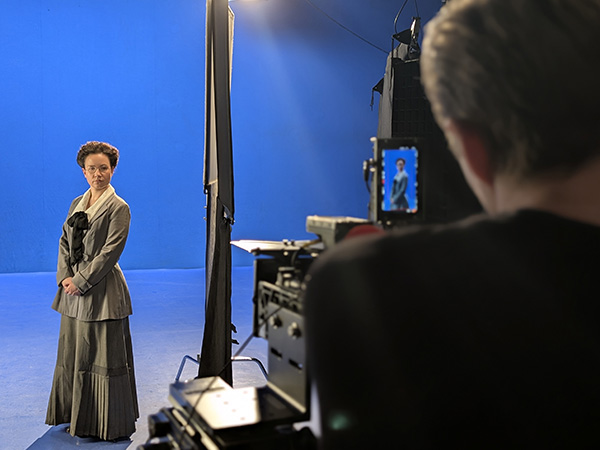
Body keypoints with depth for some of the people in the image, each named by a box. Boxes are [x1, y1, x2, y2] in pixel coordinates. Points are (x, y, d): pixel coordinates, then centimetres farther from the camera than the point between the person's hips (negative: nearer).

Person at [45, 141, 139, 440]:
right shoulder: (77, 204, 12)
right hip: (74, 291, 7)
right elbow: (65, 242, 11)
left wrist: (81, 281, -14)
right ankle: (79, 418, 31)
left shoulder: (119, 208, -9)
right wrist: (65, 277, -4)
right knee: (73, 355, 15)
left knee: (103, 357, 0)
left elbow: (110, 252, -14)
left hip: (102, 292, -7)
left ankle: (110, 425, 14)